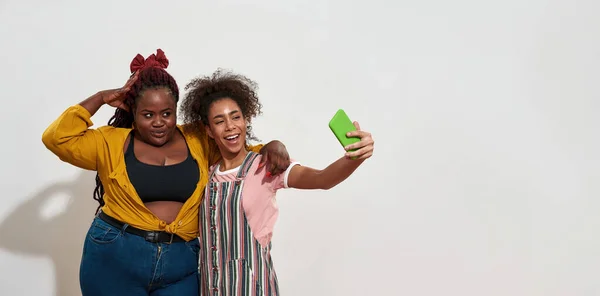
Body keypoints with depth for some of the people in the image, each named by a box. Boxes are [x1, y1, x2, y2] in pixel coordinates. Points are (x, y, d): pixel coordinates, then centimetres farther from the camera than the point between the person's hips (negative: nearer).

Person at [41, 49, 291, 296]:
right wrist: (100, 99, -3)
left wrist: (273, 148, -8)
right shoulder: (112, 142, 2)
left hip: (180, 266, 2)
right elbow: (57, 139, -6)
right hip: (114, 259, -1)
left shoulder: (198, 142, 6)